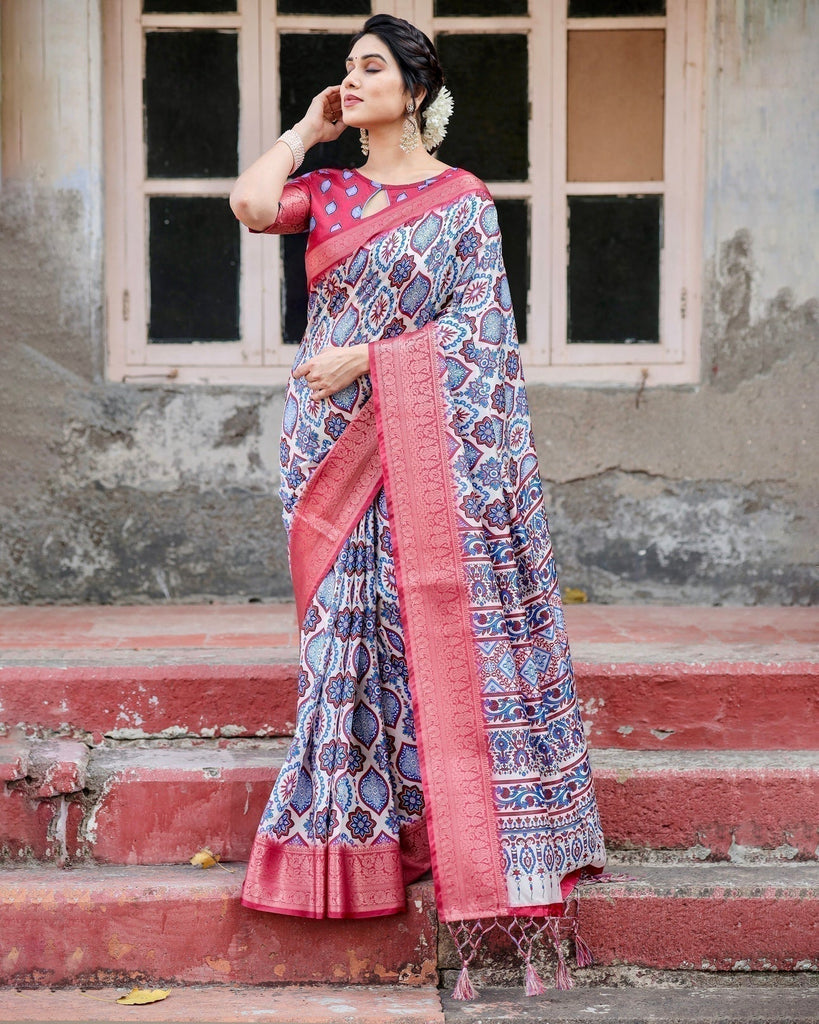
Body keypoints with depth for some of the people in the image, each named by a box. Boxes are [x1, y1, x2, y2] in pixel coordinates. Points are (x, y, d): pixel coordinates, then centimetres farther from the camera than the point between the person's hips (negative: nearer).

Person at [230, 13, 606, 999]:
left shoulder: (463, 199, 3)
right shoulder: (328, 191, 14)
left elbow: (476, 324, -6)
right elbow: (250, 203, -6)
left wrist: (366, 359, -14)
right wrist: (308, 129, 7)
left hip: (428, 443, -3)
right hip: (335, 445, 4)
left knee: (440, 622, -5)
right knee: (350, 618, 3)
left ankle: (475, 840, 2)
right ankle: (357, 828, 11)